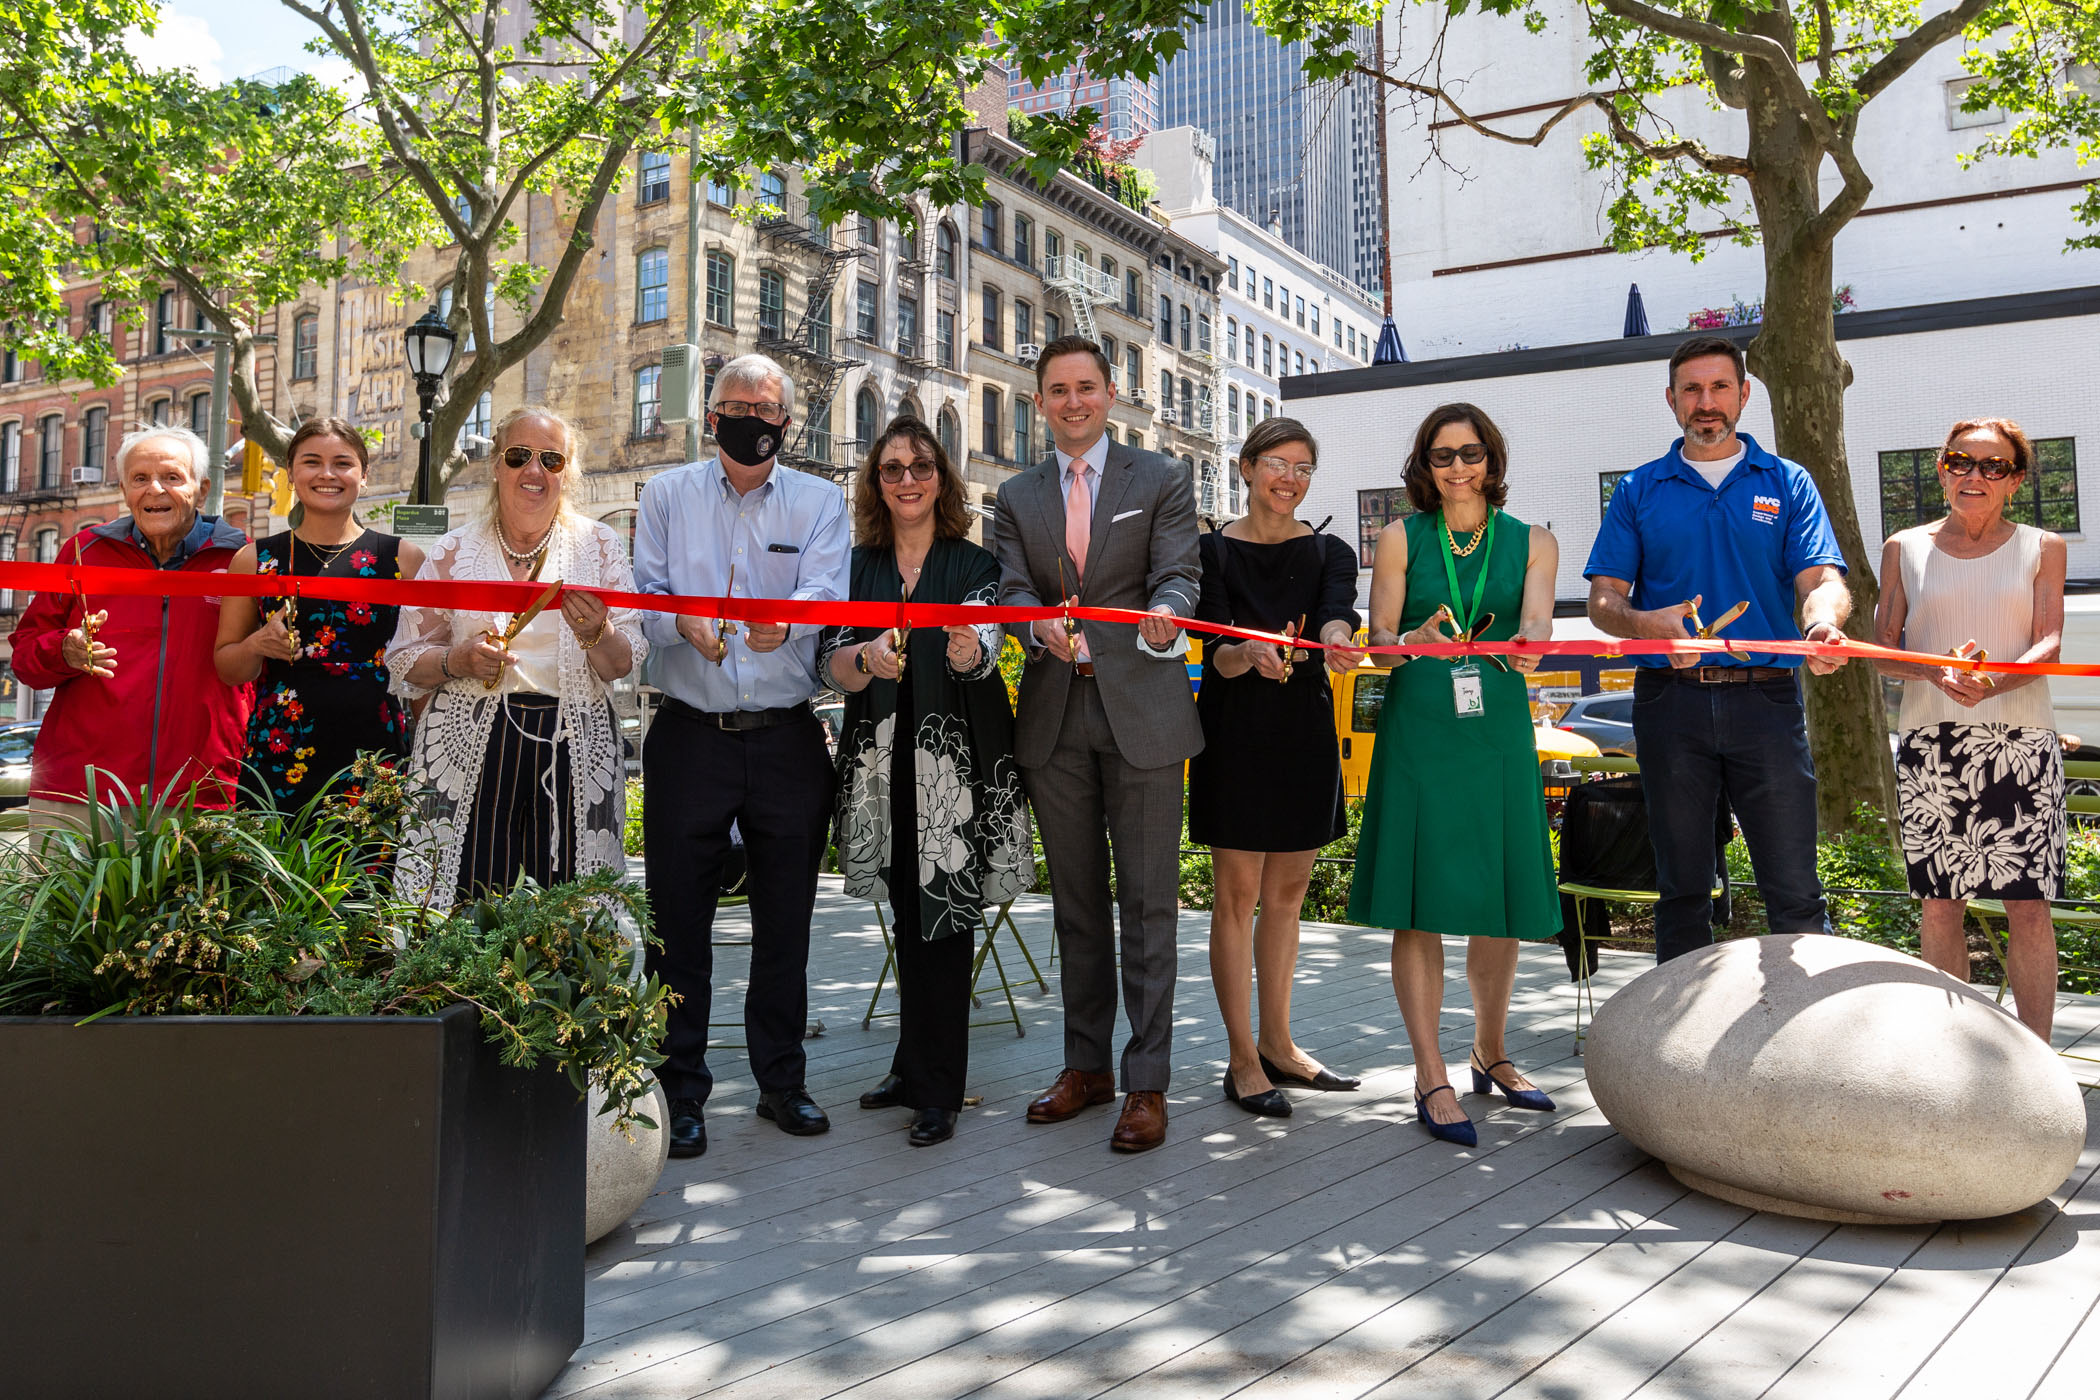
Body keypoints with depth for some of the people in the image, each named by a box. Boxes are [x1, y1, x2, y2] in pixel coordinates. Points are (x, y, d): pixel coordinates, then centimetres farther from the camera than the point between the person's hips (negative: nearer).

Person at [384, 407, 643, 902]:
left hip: (572, 750, 0)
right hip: (470, 748, 0)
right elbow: (405, 662, 10)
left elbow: (625, 666, 5)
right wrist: (459, 661, -10)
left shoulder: (597, 545, 9)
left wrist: (595, 634, -16)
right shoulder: (454, 552, 9)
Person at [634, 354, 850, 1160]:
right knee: (680, 919, 2)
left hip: (787, 739, 0)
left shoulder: (820, 502, 8)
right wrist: (683, 623, -22)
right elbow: (645, 594, 2)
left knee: (786, 920, 8)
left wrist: (785, 619, -33)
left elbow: (825, 591, -10)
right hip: (690, 736, 0)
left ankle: (781, 1080, 23)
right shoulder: (668, 496, 10)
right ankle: (681, 1092, 15)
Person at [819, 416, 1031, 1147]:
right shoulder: (857, 566, 8)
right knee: (907, 917, 13)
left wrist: (968, 651, -42)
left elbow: (985, 646, -18)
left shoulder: (975, 564, 0)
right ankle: (915, 1067, 28)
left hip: (957, 763, -3)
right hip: (882, 763, 3)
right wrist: (867, 659, -25)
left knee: (942, 919, -3)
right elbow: (831, 660, -3)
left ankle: (936, 1089, 7)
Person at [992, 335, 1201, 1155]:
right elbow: (1010, 589, 2)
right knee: (1076, 902, 12)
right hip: (1054, 716, 4)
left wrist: (1165, 615, -31)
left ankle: (1147, 1084, 6)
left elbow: (1178, 574, -7)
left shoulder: (1161, 481, 5)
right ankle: (1087, 1065, 24)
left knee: (1147, 901, -2)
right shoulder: (1017, 496, 13)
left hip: (1141, 709, -3)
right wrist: (1041, 626, -22)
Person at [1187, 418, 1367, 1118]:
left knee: (1287, 892, 12)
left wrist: (1333, 639, -38)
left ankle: (1276, 1044, 24)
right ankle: (1242, 1059, 6)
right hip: (1235, 735, -4)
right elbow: (1215, 652, -13)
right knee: (1238, 895, -2)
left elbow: (1336, 614, -14)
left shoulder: (1329, 553, 7)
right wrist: (1252, 655, -35)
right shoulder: (1213, 551, -1)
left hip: (1306, 734, 4)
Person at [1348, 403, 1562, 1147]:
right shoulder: (1401, 537, 7)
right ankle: (1432, 1078, 3)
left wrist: (1524, 644, -29)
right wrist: (1413, 643, -21)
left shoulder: (1532, 542, 11)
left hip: (1499, 732, 2)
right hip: (1418, 730, -2)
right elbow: (1378, 636, 1)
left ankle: (1489, 1054, 26)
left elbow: (1535, 622, -5)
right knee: (1421, 899, -4)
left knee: (1503, 900, 7)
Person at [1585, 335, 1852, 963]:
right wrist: (1645, 622, -18)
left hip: (1765, 699, 0)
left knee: (1794, 890, -2)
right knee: (1682, 887, 9)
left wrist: (1823, 623, -26)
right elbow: (1603, 600, 5)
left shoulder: (1787, 483, 10)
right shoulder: (1639, 491, 11)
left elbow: (1822, 581, -2)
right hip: (1671, 701, 1)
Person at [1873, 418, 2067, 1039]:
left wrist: (1993, 683, -23)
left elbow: (2049, 643, -2)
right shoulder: (1904, 549, 11)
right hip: (1930, 743, 1)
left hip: (2020, 742, -1)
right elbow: (1883, 648, 6)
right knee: (1939, 902, 4)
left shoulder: (2042, 548, 9)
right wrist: (1937, 673, -15)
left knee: (2028, 906, -3)